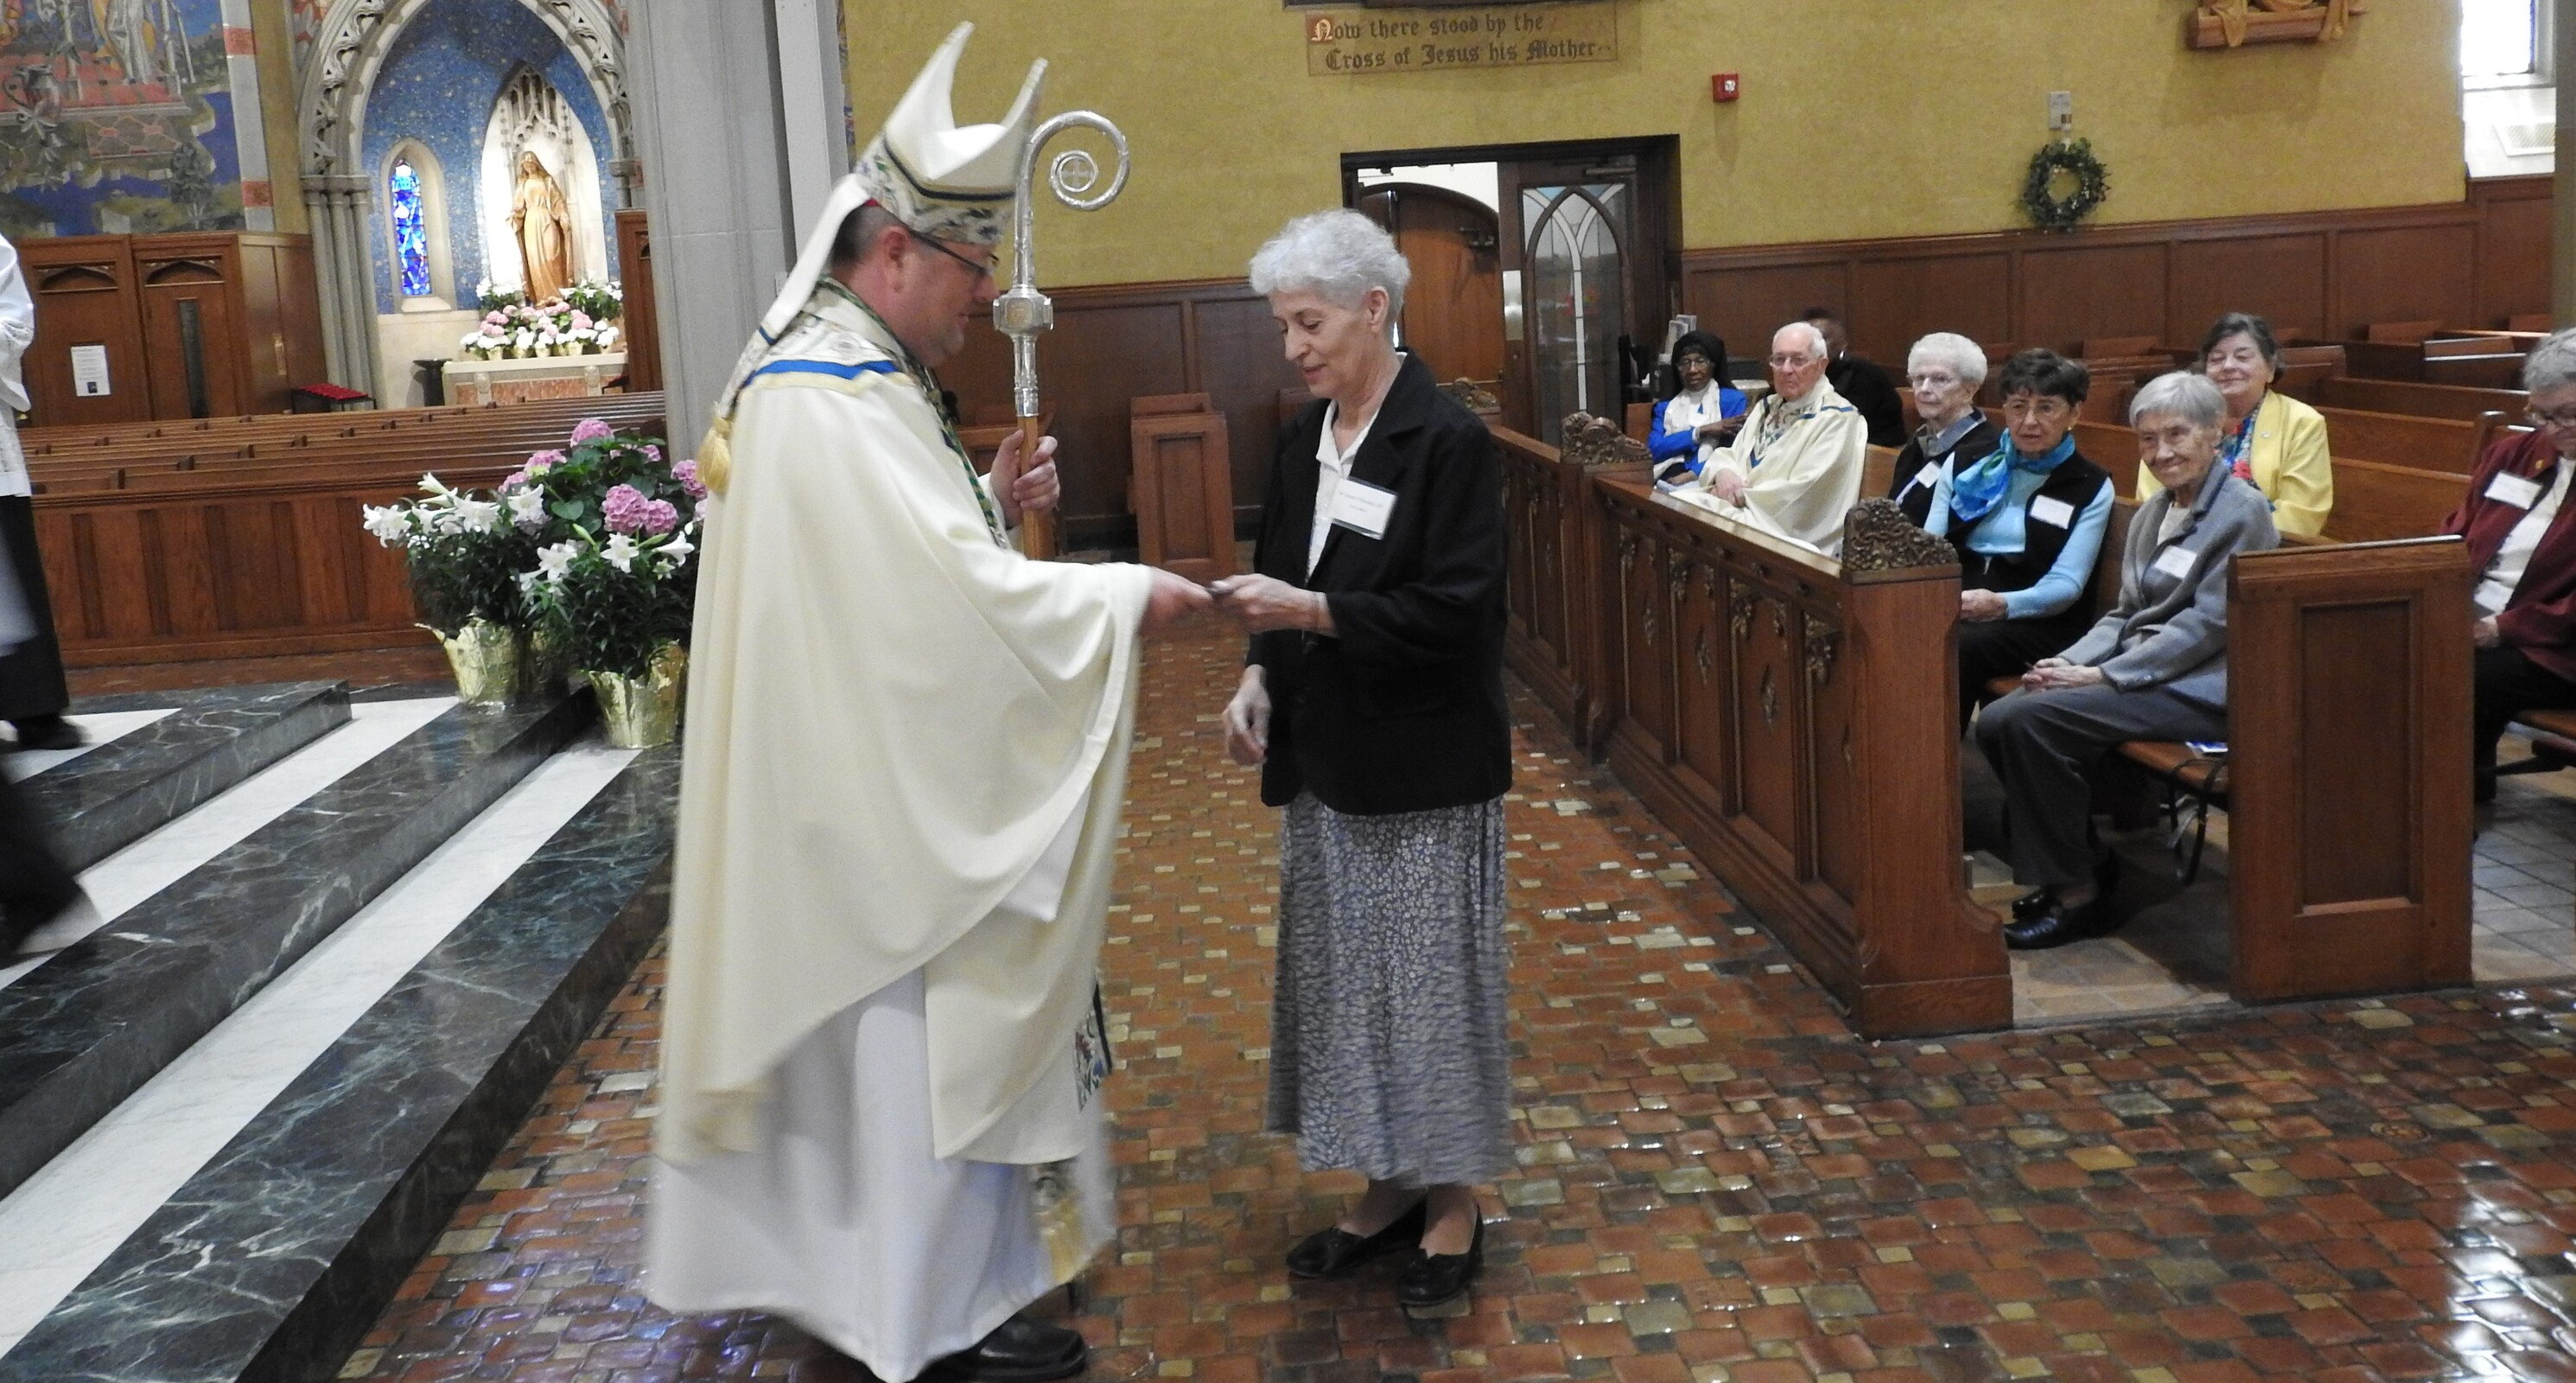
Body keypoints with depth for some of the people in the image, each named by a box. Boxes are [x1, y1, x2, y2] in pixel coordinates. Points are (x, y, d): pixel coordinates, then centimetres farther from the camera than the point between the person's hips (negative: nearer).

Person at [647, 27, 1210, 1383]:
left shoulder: (846, 374, 11)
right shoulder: (831, 402, -23)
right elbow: (959, 599, -28)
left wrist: (992, 500, 2)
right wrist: (1126, 595, -17)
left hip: (875, 776, 11)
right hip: (884, 793, -11)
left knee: (907, 1023, 20)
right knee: (921, 1030, 2)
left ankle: (899, 1262, 36)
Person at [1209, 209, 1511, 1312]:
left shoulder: (1448, 442, -13)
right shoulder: (1305, 436, 8)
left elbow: (1457, 610, -18)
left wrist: (1310, 611, -24)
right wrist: (1261, 674, -2)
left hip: (1423, 770, -7)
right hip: (1325, 760, 7)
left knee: (1430, 974, 4)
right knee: (1344, 974, 13)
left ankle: (1452, 1204, 21)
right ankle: (1389, 1189, 29)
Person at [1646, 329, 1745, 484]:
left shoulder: (1732, 400, 11)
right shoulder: (1666, 406, 23)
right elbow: (1654, 449, 6)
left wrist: (1691, 475, -19)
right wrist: (1701, 432, -5)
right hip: (1666, 479, 3)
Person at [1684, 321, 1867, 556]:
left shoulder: (1836, 420, -7)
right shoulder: (1767, 407, 17)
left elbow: (1800, 495, -16)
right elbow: (1728, 455, 15)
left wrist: (1742, 495, -14)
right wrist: (1722, 473, -8)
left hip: (1790, 535, -7)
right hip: (1744, 513, 7)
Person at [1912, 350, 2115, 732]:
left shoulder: (2091, 488, 8)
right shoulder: (1965, 464, 18)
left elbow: (2066, 585, -3)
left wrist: (2001, 605, -24)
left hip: (2036, 623, -3)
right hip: (1951, 607, 3)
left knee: (1956, 648, -35)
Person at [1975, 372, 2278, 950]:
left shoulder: (2242, 511, -9)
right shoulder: (2152, 513, 17)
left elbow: (2208, 625, -15)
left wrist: (2103, 675, -18)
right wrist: (2069, 663, -2)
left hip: (2198, 688, -8)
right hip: (2139, 673, 8)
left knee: (2031, 720, -25)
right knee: (1996, 721, -11)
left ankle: (2078, 895, -13)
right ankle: (2082, 860, 3)